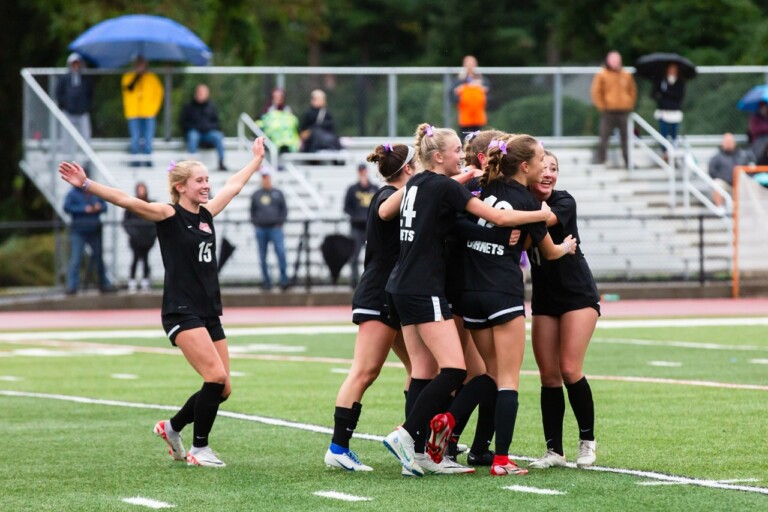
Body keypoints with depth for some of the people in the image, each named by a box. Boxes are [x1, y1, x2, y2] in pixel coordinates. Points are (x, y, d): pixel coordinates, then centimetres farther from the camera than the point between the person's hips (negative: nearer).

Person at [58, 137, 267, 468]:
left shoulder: (206, 213, 13)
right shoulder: (168, 215, -6)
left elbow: (233, 185, 30)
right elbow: (126, 200, -18)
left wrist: (256, 159, 44)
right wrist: (86, 185, -30)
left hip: (209, 313, 7)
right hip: (181, 312, -7)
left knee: (222, 388, 3)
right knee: (216, 376, -18)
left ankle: (173, 427, 26)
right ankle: (199, 449, -3)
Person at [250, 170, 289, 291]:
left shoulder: (278, 194, 8)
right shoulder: (256, 195, 11)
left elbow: (284, 209, 10)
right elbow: (252, 211, 17)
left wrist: (280, 222, -2)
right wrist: (255, 223, 4)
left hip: (275, 228, -2)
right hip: (261, 229, 2)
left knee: (281, 252, -17)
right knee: (263, 257, 3)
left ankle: (284, 280, -15)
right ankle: (266, 282, 9)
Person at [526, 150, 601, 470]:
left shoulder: (564, 202, -14)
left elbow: (545, 218, -34)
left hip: (578, 294, -4)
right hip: (544, 297, 4)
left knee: (570, 370, -10)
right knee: (548, 375, 0)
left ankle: (587, 440, 7)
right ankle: (554, 450, 5)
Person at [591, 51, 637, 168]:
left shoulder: (626, 75, 10)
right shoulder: (602, 76, 0)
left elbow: (633, 91, 19)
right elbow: (596, 93, -2)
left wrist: (629, 105, 8)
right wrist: (602, 107, -8)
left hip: (624, 112, 3)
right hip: (608, 113, -3)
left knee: (626, 138, 5)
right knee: (604, 138, -7)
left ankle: (628, 161, 10)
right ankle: (601, 161, -5)